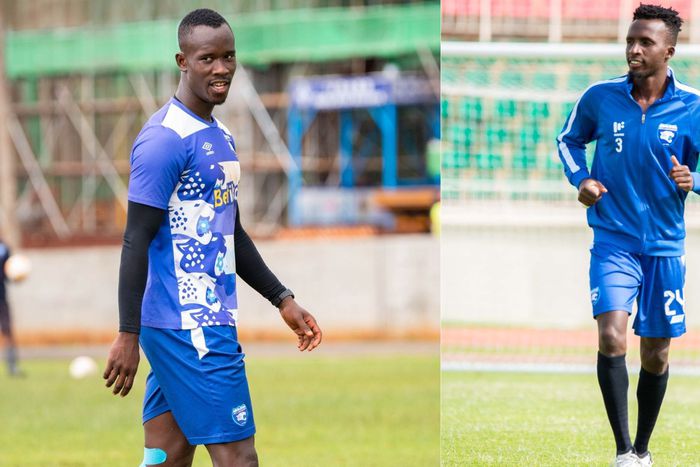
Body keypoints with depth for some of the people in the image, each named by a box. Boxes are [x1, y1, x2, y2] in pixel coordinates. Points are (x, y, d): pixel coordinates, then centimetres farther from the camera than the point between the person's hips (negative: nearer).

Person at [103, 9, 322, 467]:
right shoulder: (166, 138, -13)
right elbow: (137, 241, -16)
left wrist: (283, 300, 24)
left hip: (202, 322, 9)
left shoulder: (221, 137, 17)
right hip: (191, 327, -9)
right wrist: (128, 334, -19)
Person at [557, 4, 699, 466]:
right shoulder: (600, 98, -3)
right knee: (611, 338, -20)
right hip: (613, 241, -1)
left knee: (656, 355, 10)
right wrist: (581, 180, -1)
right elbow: (569, 139, 16)